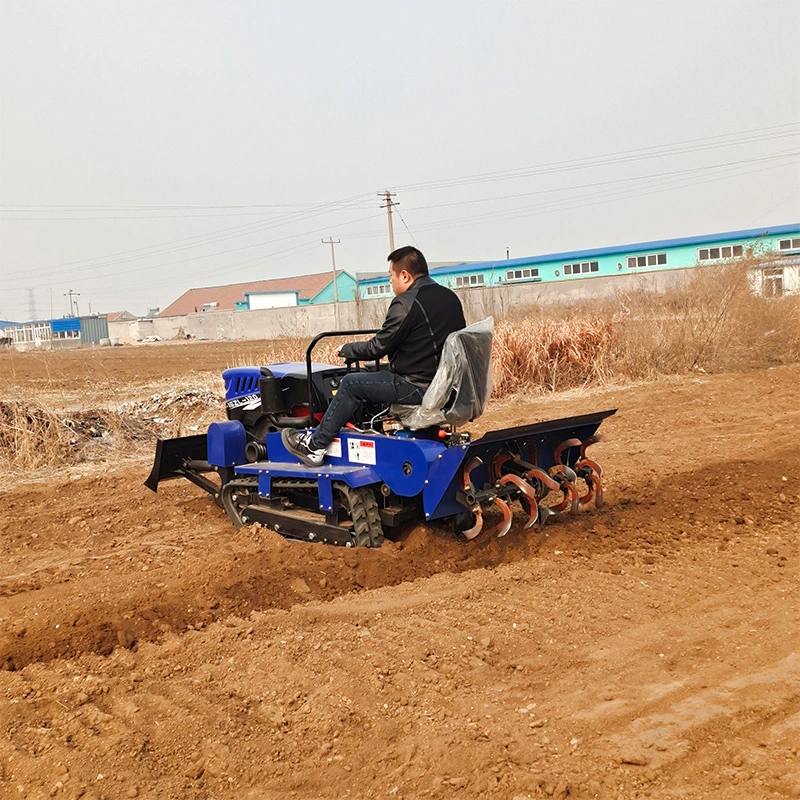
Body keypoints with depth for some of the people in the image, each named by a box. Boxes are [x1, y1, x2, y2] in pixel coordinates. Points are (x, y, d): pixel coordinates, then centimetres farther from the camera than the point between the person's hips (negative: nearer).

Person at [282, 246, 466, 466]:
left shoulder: (406, 303, -15)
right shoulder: (450, 297, 10)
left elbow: (377, 348, -11)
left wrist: (346, 350, 7)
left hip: (419, 388, -9)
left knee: (351, 384, 2)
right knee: (378, 375, 28)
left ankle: (315, 446, 10)